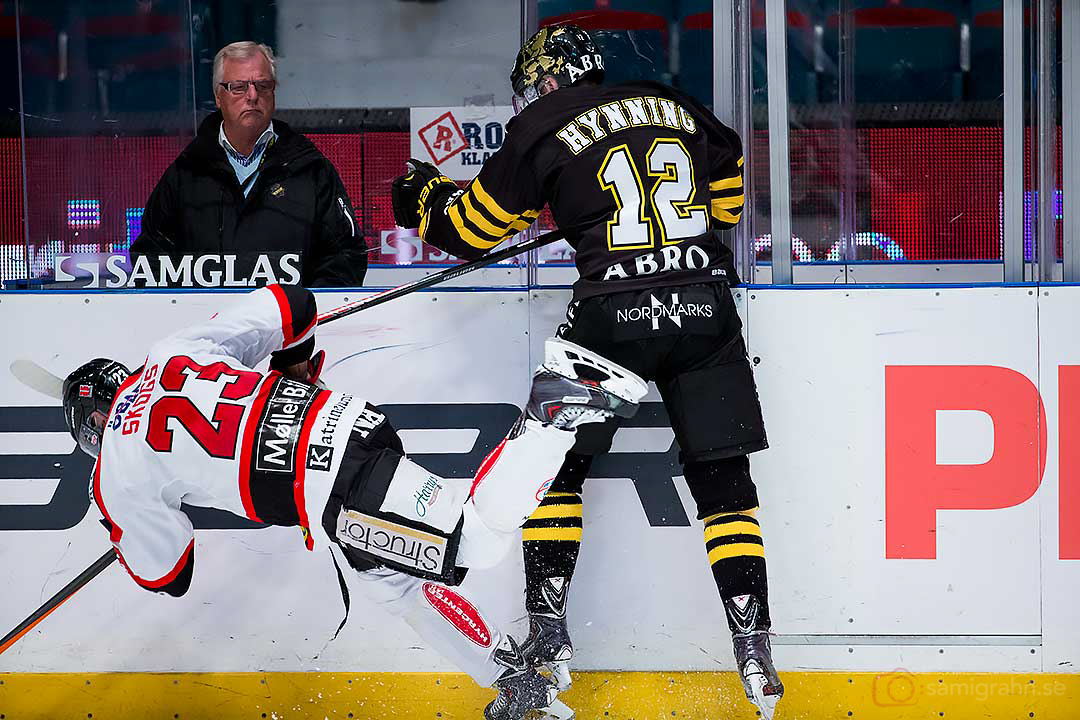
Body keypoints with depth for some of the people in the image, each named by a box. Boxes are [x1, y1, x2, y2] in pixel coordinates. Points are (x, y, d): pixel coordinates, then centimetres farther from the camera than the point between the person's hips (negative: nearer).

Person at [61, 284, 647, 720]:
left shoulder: (117, 481, 11)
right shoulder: (173, 351, 23)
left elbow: (167, 576, 21)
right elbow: (287, 305, 18)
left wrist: (123, 529, 41)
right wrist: (290, 374, 39)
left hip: (325, 496, -8)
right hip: (340, 418, 8)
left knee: (473, 539, -11)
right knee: (392, 585, 18)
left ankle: (554, 408, -19)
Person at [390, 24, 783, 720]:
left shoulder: (543, 130, 4)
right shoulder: (680, 109, 16)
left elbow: (473, 226, 10)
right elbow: (730, 196, 28)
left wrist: (423, 195, 29)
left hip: (613, 316, -3)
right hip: (707, 312, 3)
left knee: (555, 462, 15)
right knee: (724, 479, 8)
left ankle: (549, 634, 10)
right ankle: (756, 654, 0)